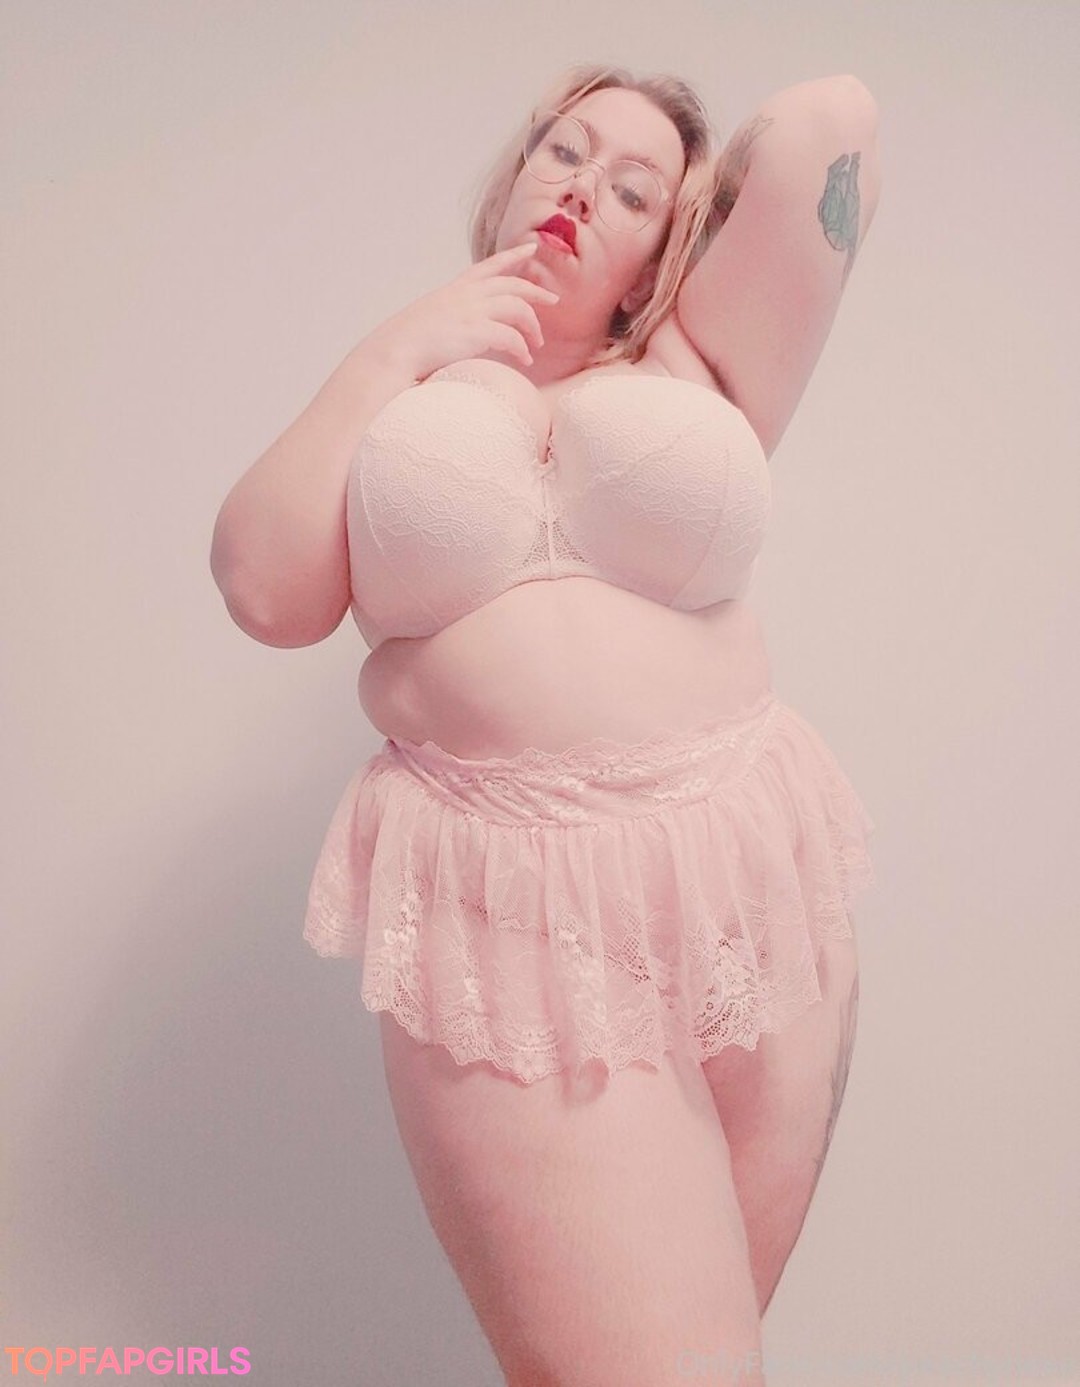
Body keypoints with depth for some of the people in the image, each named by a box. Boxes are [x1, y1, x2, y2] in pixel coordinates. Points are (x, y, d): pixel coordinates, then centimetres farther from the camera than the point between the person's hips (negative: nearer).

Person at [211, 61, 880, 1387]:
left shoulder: (698, 371, 10)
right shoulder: (393, 386, 13)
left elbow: (830, 118, 1)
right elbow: (268, 594, -2)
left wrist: (717, 200, 18)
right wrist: (397, 353, 0)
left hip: (755, 897, 2)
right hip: (513, 931, -1)